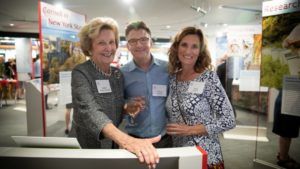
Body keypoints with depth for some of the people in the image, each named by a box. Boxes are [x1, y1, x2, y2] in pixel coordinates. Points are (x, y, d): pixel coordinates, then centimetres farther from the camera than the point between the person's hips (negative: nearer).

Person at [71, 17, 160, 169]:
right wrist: (126, 140, -50)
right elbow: (89, 110, -35)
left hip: (114, 144, 5)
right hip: (87, 147, -4)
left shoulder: (118, 73, -1)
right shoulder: (80, 73, -17)